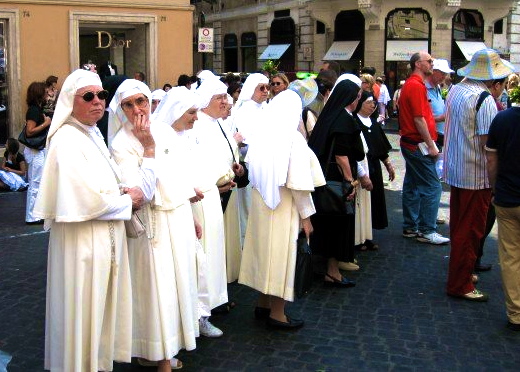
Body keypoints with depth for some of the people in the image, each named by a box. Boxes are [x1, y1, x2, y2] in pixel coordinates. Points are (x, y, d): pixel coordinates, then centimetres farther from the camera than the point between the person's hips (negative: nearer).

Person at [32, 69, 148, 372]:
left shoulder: (94, 134, 10)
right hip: (83, 240, -9)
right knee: (84, 310, 4)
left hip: (106, 236, 9)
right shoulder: (67, 140, -17)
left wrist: (122, 193, 0)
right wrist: (127, 200, -9)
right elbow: (86, 198, -23)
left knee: (103, 306, 19)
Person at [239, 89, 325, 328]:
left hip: (260, 203, 6)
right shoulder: (293, 139, -18)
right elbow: (298, 182, -18)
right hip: (284, 207, -6)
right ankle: (276, 313, 13)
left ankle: (263, 303, 30)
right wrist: (305, 215, -10)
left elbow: (251, 168, 6)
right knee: (281, 255, 4)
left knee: (264, 249, 17)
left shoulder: (260, 135, -2)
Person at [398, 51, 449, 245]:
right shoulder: (416, 86, -16)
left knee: (412, 185, 13)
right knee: (432, 187, -7)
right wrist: (431, 146, -17)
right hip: (418, 144, -11)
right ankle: (427, 231, -3)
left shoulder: (411, 84, 16)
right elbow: (419, 120, -20)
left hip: (410, 143, 11)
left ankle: (410, 227, 20)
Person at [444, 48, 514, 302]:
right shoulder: (484, 99, -20)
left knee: (459, 226, 20)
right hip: (476, 175, -9)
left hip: (455, 170, 9)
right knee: (470, 231, 2)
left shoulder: (455, 91, 7)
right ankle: (460, 285, 10)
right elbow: (489, 143, -22)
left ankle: (461, 271, 36)